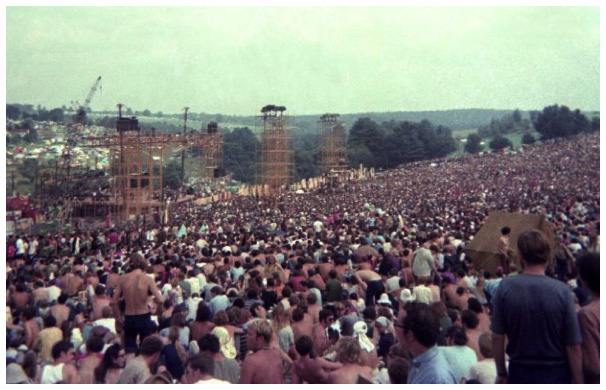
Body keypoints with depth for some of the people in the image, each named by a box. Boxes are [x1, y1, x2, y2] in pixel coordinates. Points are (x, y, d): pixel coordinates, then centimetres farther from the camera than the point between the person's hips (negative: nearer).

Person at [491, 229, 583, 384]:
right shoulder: (562, 291, -16)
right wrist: (579, 383, 1)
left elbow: (497, 337, -6)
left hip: (519, 372, 1)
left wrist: (501, 374, 7)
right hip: (556, 374, -1)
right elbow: (573, 347, -12)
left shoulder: (505, 287, -12)